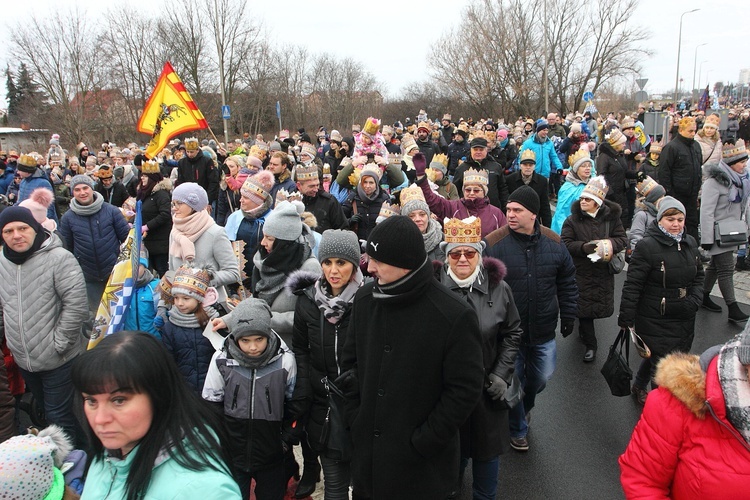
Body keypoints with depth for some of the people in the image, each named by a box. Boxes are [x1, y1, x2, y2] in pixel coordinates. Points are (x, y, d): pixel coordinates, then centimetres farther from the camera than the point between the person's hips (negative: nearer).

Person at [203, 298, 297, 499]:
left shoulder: (285, 360, -14)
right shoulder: (221, 360, -13)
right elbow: (211, 404, 0)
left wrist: (287, 439, -1)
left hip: (271, 455, 0)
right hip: (231, 454, 0)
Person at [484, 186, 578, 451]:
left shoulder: (554, 243, -3)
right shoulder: (493, 243, -14)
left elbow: (567, 283, 9)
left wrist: (568, 317, 8)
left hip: (543, 331, 3)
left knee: (540, 378, 19)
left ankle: (524, 408, 52)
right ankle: (518, 429, 35)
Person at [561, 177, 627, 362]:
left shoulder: (611, 218, -1)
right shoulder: (573, 220, -5)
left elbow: (622, 239, -2)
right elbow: (565, 243, -10)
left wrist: (607, 245, -22)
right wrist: (584, 247, -26)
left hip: (604, 272, 2)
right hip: (581, 272, -2)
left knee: (601, 305, 15)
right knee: (584, 307, 1)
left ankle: (584, 329, 47)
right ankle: (590, 345, 14)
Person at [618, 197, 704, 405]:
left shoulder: (690, 243, 7)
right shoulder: (647, 246, -15)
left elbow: (699, 276, 18)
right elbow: (632, 286, -15)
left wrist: (695, 300, -1)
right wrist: (626, 320, -15)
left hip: (684, 320, 7)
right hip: (655, 321, -7)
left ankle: (639, 387, 44)